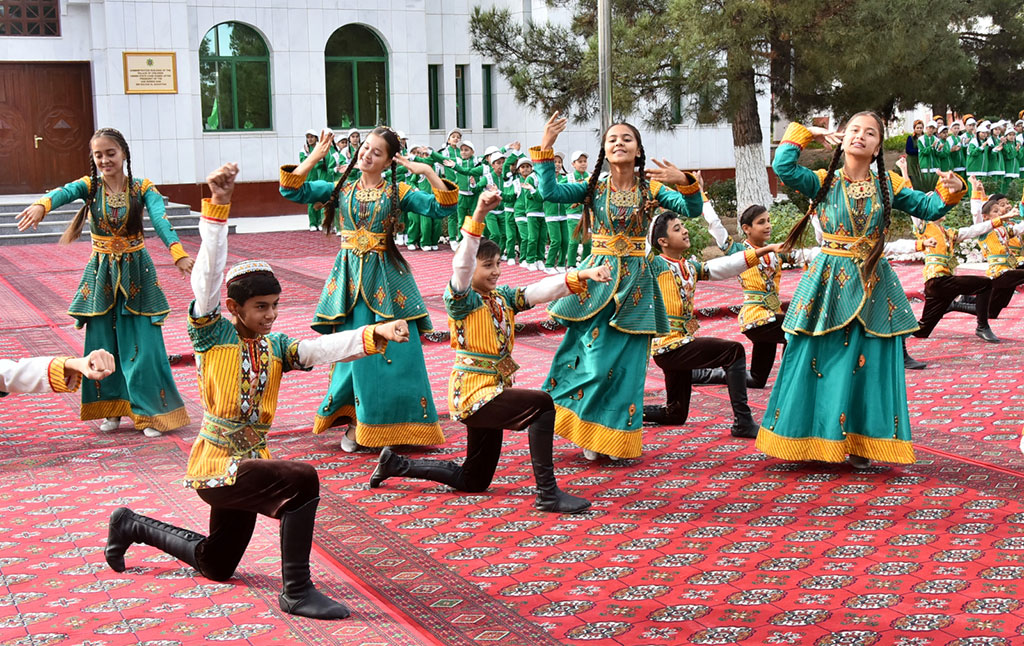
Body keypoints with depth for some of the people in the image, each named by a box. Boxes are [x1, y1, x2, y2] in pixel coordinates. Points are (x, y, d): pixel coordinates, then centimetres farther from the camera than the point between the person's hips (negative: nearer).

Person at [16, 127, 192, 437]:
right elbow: (64, 192, -25)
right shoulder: (90, 186, -2)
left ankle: (151, 411, 7)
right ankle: (112, 408, 21)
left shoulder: (142, 188, -6)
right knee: (103, 343, 6)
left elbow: (160, 218, -25)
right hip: (101, 273, 2)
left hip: (136, 272, -2)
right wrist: (41, 205, -50)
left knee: (142, 343, -3)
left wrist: (178, 252, -43)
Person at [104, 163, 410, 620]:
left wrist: (375, 334, -27)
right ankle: (296, 591, -18)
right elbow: (209, 273, -23)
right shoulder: (212, 334, -10)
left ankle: (132, 525, 44)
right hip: (216, 468, -7)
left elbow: (325, 349, -11)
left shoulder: (275, 346, 4)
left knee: (217, 565, 23)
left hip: (250, 463, 7)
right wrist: (217, 206, -33)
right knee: (302, 479, -28)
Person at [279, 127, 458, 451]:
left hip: (386, 277, -1)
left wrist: (427, 171, -16)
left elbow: (442, 207, -7)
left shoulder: (397, 192, 3)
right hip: (349, 278, 1)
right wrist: (315, 157, -4)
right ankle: (356, 424, 14)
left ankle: (397, 425, 6)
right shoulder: (340, 189, 9)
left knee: (396, 349, -6)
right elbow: (292, 190, 2)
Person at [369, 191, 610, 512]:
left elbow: (542, 290, -4)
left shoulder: (503, 297, 8)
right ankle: (548, 494, -21)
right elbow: (461, 264, -30)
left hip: (494, 391, 8)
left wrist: (581, 276, -19)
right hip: (473, 392, -8)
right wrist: (478, 215, -42)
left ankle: (396, 463, 31)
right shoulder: (462, 301, -12)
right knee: (541, 403, -25)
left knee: (474, 481, 17)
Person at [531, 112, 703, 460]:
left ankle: (616, 436, 15)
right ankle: (589, 433, 15)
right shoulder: (594, 187, 3)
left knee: (626, 360, 2)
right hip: (596, 278, 0)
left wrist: (685, 182, -27)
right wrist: (545, 148, -15)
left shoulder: (651, 188, 2)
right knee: (591, 357, -2)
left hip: (635, 282, 0)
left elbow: (692, 210, -9)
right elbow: (549, 191, -11)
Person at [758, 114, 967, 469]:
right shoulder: (824, 182, 1)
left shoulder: (888, 185, 8)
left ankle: (859, 443, 10)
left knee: (868, 365, 0)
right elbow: (783, 167, -14)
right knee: (817, 360, 0)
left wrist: (950, 190, -10)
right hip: (829, 283, -1)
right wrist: (806, 134, -3)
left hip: (873, 286, 2)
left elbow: (929, 208, 9)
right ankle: (809, 438, 12)